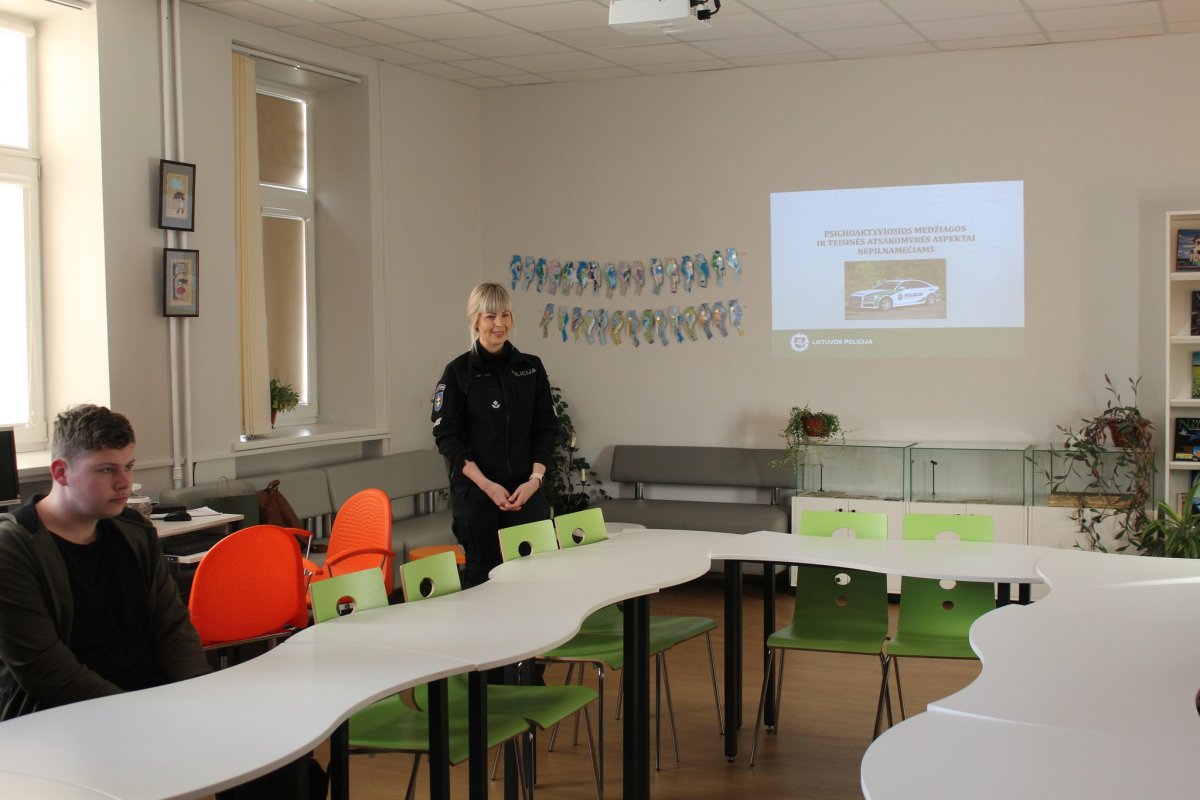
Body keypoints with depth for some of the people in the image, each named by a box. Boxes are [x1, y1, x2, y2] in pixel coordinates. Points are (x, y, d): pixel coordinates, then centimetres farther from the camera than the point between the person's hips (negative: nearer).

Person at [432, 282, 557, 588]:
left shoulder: (531, 367, 8)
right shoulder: (458, 372, -1)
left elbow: (545, 428, 8)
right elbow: (447, 437, -5)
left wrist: (534, 480, -7)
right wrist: (486, 484, -14)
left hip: (526, 490, 3)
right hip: (475, 492, -2)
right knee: (484, 574, 0)